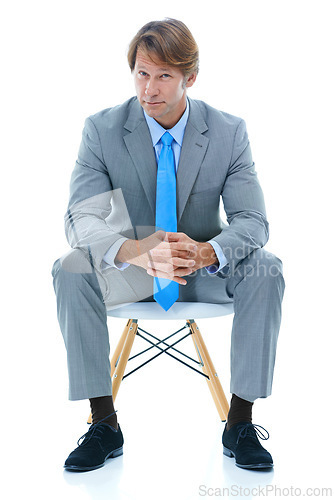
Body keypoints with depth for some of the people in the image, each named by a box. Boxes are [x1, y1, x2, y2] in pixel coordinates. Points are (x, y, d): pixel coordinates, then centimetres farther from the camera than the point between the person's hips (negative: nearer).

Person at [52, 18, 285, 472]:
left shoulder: (229, 132, -11)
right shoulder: (103, 129, -12)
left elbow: (252, 221, -16)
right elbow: (80, 220, -21)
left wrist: (207, 253, -40)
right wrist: (132, 250, -44)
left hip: (205, 268, 0)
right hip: (130, 268, 0)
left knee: (266, 270, -28)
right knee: (71, 270, -29)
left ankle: (240, 422, -16)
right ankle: (104, 425, -19)